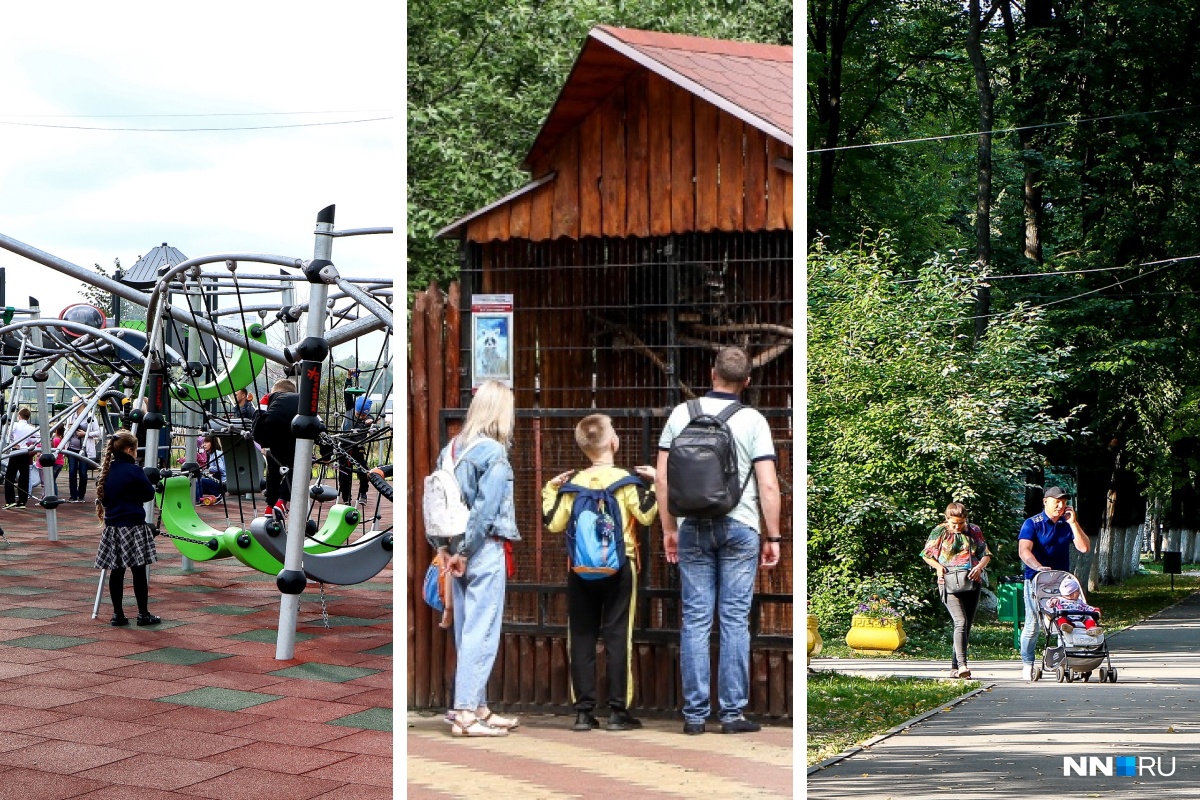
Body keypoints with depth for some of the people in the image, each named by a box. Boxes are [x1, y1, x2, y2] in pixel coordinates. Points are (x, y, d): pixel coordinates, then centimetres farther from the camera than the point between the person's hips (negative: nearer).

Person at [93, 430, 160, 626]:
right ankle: (143, 614, 5)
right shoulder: (134, 470, -13)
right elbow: (149, 494, -5)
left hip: (112, 527, 7)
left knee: (116, 571, 8)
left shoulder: (106, 471, 8)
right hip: (133, 527, -7)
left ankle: (118, 614, 10)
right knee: (139, 571, 1)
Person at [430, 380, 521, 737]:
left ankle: (477, 707, 21)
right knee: (481, 632, -3)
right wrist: (465, 552, -11)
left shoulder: (451, 449, 9)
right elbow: (485, 510, -17)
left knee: (466, 632, 12)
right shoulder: (494, 454, -12)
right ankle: (466, 714, -3)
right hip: (486, 551, -7)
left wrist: (444, 546, 6)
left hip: (460, 550, 7)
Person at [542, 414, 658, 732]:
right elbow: (645, 515, -9)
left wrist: (550, 490, 17)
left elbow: (554, 523, 5)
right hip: (619, 566, -2)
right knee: (617, 637, 0)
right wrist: (654, 484, 2)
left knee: (581, 638, 5)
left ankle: (583, 711, 5)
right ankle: (618, 711, 0)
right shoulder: (624, 480, -5)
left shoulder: (573, 484, 2)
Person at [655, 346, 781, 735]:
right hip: (739, 528, -2)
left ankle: (694, 714, 6)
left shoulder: (681, 414, 2)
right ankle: (732, 713, 3)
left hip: (692, 528, 2)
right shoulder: (753, 421, -4)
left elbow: (663, 478, 3)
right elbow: (768, 486, -8)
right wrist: (773, 537, 1)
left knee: (695, 620, 5)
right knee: (735, 620, 2)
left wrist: (669, 529, 12)